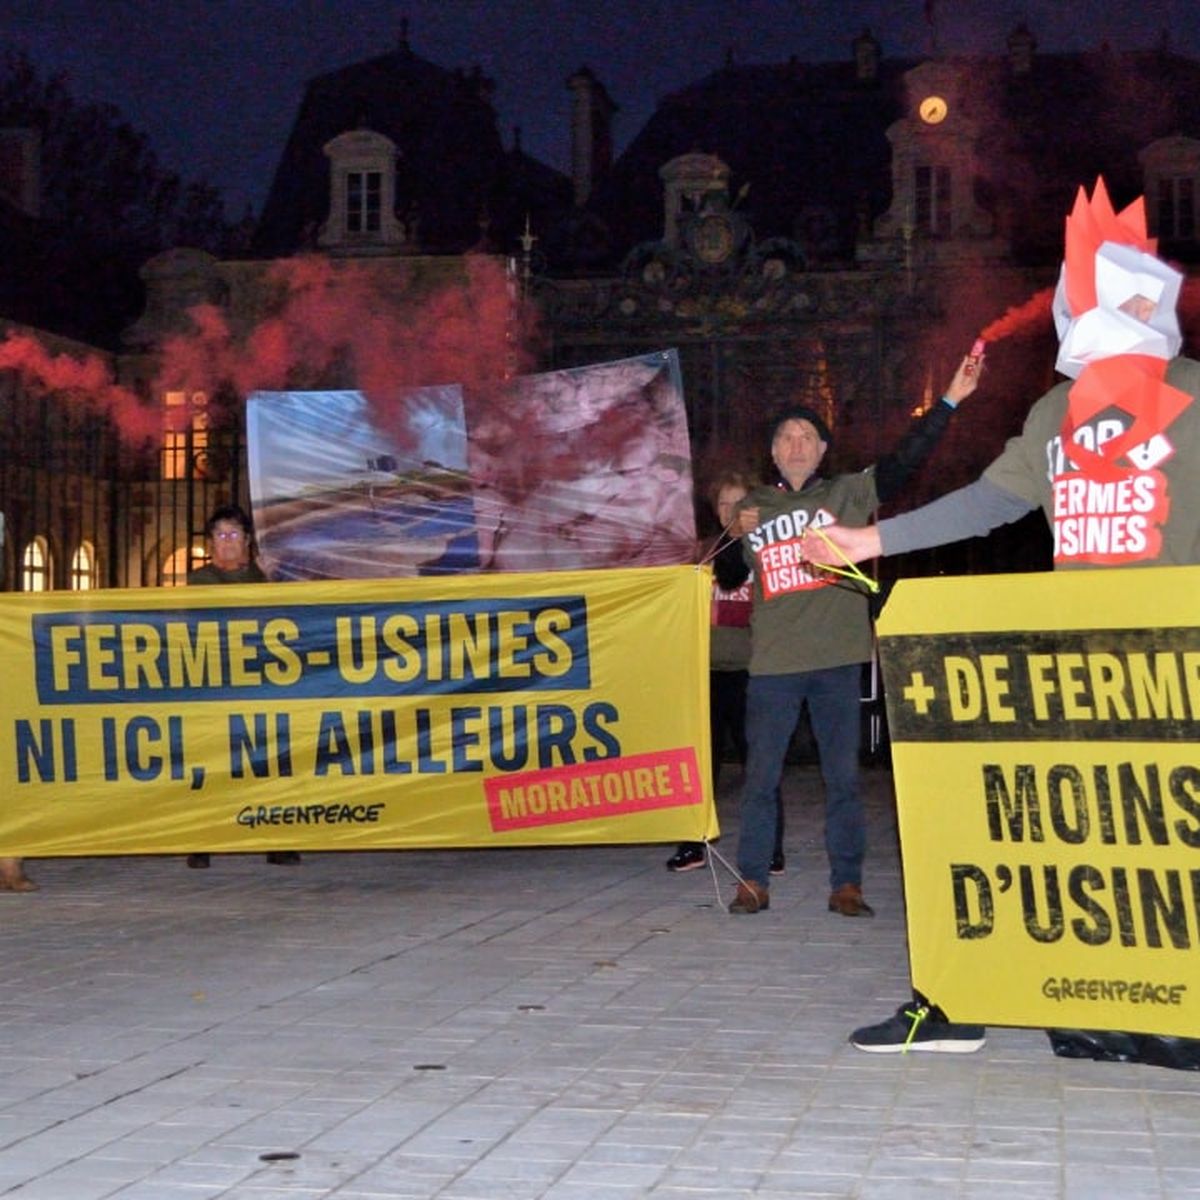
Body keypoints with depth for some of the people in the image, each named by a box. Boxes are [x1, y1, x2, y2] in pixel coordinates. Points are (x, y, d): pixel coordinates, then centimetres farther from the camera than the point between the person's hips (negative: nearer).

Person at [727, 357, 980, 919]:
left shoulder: (849, 493, 8)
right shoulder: (753, 508, 13)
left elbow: (907, 457, 1)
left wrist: (950, 400, -5)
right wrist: (739, 535, -1)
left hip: (837, 659, -1)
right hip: (772, 662, 1)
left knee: (842, 777, 3)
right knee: (760, 777, 3)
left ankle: (846, 886, 9)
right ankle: (752, 883, 10)